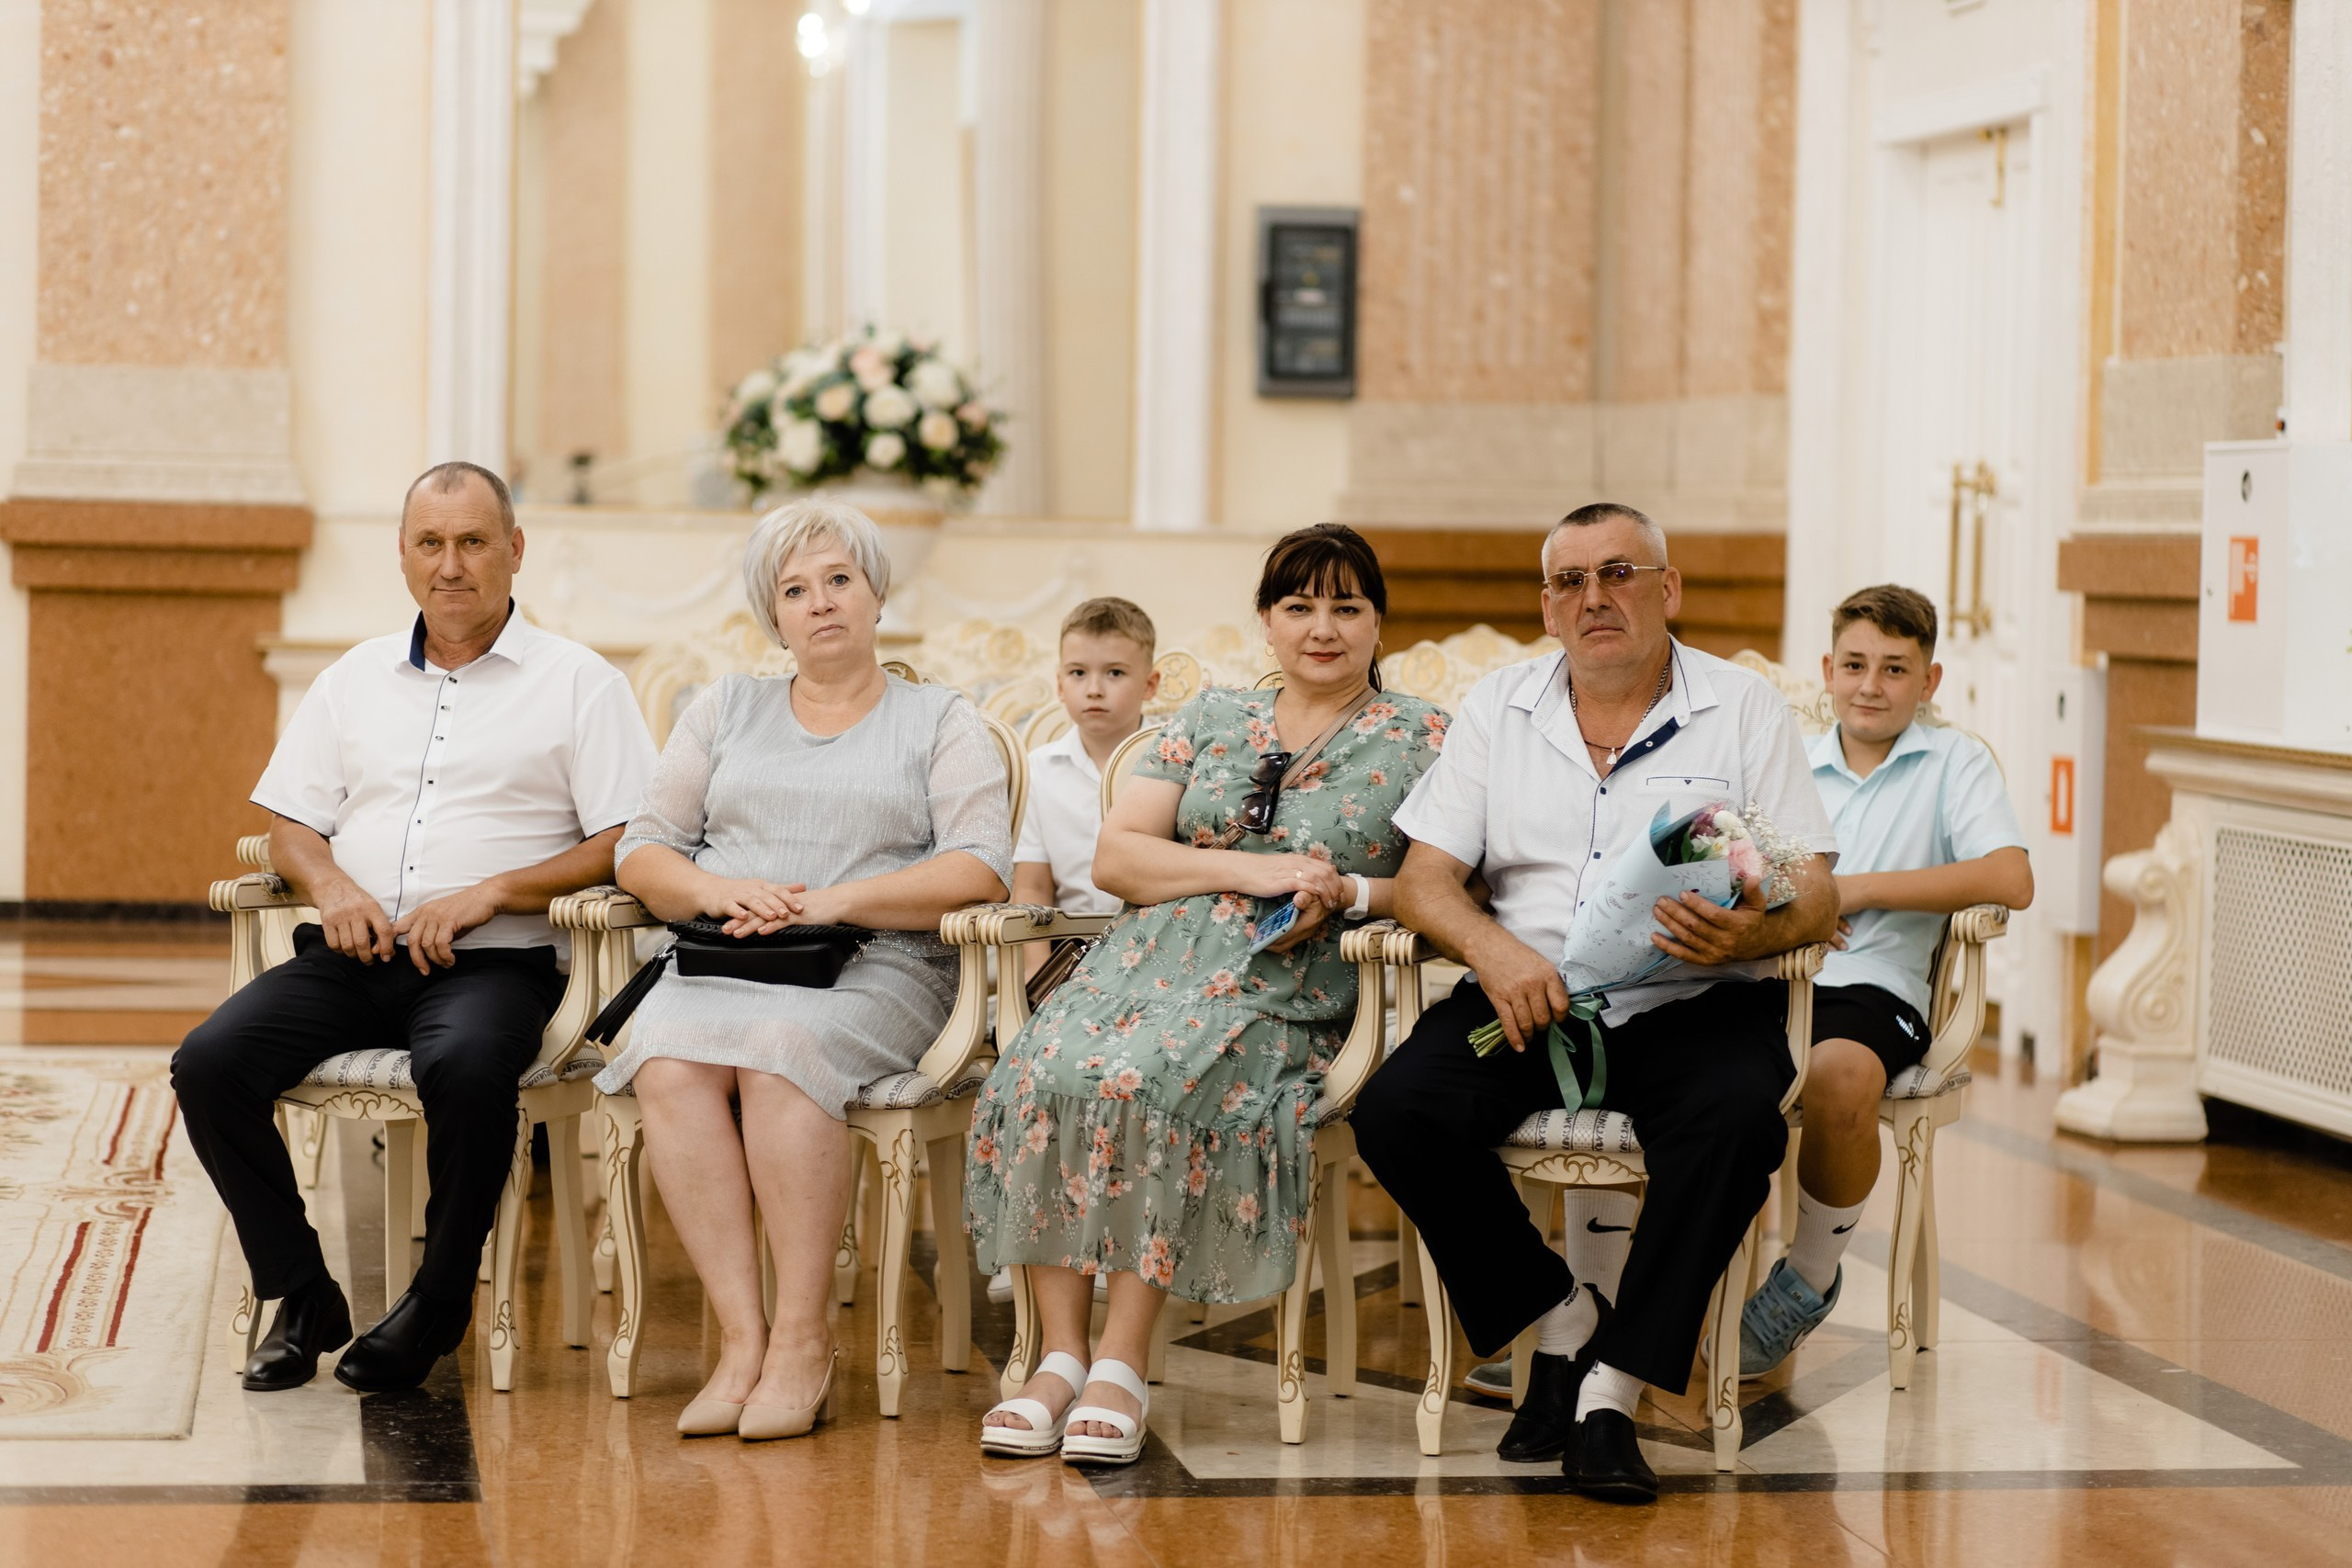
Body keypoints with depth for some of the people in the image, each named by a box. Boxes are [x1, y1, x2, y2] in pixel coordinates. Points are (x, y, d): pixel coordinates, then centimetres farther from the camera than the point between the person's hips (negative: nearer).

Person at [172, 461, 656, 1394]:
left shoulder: (577, 682, 7)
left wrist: (490, 891, -13)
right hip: (351, 956, 4)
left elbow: (625, 845, -2)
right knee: (209, 1063, -22)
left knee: (465, 1069, -38)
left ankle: (441, 1297, -14)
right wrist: (328, 883, -4)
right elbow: (288, 823, 20)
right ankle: (301, 1296, -8)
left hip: (494, 961, -4)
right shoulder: (356, 679, 21)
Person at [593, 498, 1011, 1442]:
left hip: (875, 969, -3)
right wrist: (717, 891, -6)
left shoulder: (941, 722, 14)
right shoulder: (726, 710, 23)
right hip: (720, 962, 3)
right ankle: (741, 1337, -33)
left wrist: (831, 900, -13)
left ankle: (803, 1339, -32)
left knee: (780, 1047, -37)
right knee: (668, 1063, -32)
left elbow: (981, 869, -2)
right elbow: (642, 852, 16)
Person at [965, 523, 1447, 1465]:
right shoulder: (1211, 720, 19)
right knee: (1045, 1077, -29)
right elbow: (1114, 858, 9)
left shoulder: (1420, 741, 11)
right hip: (1155, 953, 3)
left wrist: (1350, 892, -14)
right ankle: (1059, 1359, -25)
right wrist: (1249, 870, -4)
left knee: (1149, 1086, -34)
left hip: (1289, 988, -3)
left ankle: (1121, 1364, -28)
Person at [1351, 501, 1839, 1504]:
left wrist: (1751, 934, -25)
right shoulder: (1498, 708, 13)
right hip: (1527, 1000, 2)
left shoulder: (1744, 710, 7)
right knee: (1395, 1111, -25)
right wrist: (1491, 948, -16)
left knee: (1737, 1118, -35)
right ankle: (1560, 1325, -5)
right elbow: (1423, 877, 7)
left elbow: (1815, 896, 0)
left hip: (1690, 1006, -2)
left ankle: (1612, 1389, -24)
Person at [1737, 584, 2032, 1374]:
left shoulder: (1954, 762, 10)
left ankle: (1811, 1277, -10)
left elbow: (2011, 880, -7)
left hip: (1874, 984, -3)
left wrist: (1859, 889, -7)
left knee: (1839, 1075, -38)